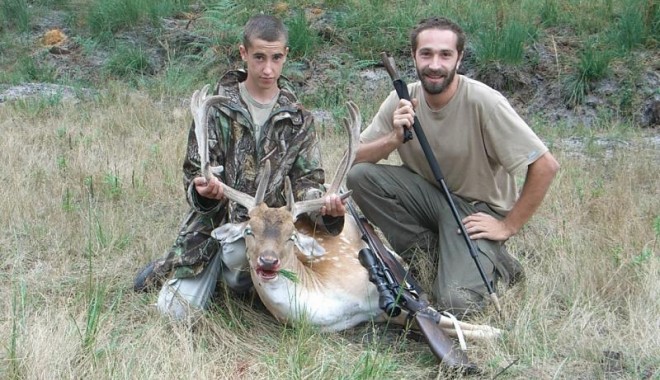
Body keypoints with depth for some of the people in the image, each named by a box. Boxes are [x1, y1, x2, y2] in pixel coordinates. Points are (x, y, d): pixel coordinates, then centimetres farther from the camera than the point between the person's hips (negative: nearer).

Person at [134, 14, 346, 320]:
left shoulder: (298, 119, 1)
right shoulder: (216, 108, -5)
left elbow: (306, 181, -1)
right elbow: (194, 172, -6)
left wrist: (325, 207, -25)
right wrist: (203, 191, -32)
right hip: (212, 221, -1)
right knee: (176, 311, -10)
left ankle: (232, 273, 4)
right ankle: (168, 269, 25)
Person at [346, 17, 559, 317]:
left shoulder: (484, 102, -23)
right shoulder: (402, 100, -9)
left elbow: (545, 166, -21)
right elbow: (355, 160, -6)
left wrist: (508, 226, -16)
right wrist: (394, 138, -25)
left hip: (478, 209, -5)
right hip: (429, 194, 5)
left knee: (457, 302, -26)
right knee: (360, 176, -19)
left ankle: (494, 264, 7)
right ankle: (431, 249, -5)